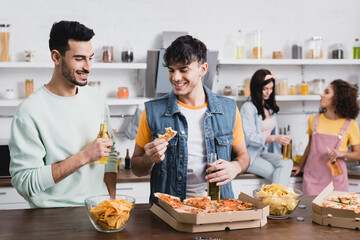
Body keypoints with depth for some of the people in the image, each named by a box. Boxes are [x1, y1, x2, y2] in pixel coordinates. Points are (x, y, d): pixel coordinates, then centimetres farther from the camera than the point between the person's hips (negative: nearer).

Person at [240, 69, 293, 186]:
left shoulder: (269, 107, 18)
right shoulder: (248, 107, -7)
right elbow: (249, 137, -17)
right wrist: (274, 138, -31)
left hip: (265, 153, 6)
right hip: (250, 156, -6)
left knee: (288, 163, -26)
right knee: (279, 176, -29)